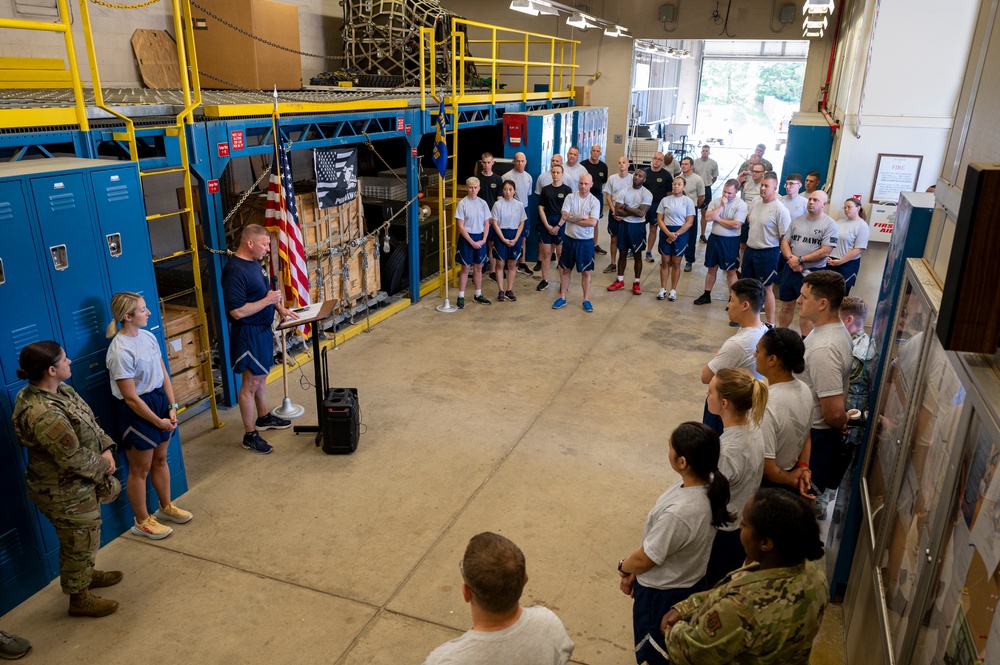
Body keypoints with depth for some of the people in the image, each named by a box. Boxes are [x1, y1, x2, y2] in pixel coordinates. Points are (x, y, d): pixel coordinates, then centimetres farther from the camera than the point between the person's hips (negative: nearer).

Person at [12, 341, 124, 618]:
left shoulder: (58, 390, -4)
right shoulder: (42, 415, -35)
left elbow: (89, 422, 7)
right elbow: (74, 459, -29)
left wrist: (106, 448, -6)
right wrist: (103, 466, -12)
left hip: (78, 483, 9)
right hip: (65, 493, -9)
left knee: (84, 539, 29)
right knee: (80, 542, 11)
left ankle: (87, 574, 52)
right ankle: (79, 599, 32)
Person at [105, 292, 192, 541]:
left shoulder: (148, 336, -2)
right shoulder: (120, 351, -24)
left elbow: (163, 374, 4)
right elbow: (131, 398, -21)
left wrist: (172, 407, -3)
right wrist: (158, 421, -13)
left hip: (160, 400, 7)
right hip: (138, 412, -7)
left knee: (160, 459, 23)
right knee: (140, 469, 10)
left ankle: (166, 506, 42)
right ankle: (142, 521, 27)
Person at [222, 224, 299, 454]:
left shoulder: (253, 262, 6)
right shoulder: (235, 271, -25)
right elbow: (237, 311, -29)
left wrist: (280, 307, 7)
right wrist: (268, 300, -22)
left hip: (262, 329, 10)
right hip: (248, 333, -10)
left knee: (261, 376, 23)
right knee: (250, 383, -1)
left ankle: (263, 417, 40)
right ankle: (250, 435, 10)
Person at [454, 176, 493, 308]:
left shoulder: (483, 203, 3)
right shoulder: (462, 204, -9)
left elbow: (486, 223, 6)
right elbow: (460, 226, -11)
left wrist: (483, 240, -7)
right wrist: (472, 242, -14)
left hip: (480, 239, 4)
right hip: (466, 238, -4)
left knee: (478, 268, 12)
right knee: (465, 268, 1)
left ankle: (478, 295, 24)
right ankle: (461, 297, 9)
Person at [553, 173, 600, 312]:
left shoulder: (594, 201, -7)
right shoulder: (570, 197, -2)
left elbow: (593, 222, -19)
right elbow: (565, 216, -14)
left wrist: (573, 219, -14)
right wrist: (582, 216, -14)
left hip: (586, 241, -2)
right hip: (569, 239, 2)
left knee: (586, 272, 7)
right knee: (565, 269, 11)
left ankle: (586, 300, 18)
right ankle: (562, 298, 23)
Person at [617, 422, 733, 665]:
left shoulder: (679, 513, -41)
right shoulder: (708, 485, -15)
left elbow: (645, 559, -23)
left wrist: (624, 567, -1)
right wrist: (634, 572, 5)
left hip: (663, 594, -7)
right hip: (691, 582, 7)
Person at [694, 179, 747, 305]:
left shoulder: (741, 205, -12)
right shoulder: (716, 201, 1)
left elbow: (736, 225, -21)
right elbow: (708, 217, -12)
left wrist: (718, 219, -11)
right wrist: (722, 206, -15)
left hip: (730, 241, -4)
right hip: (714, 238, 4)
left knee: (731, 271, 5)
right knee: (711, 268, 14)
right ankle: (706, 295, 26)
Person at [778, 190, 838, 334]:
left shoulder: (829, 224, -8)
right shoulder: (797, 221, 8)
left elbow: (825, 252, -15)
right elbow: (785, 242, 7)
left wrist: (800, 260, -15)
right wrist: (791, 258, -13)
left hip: (812, 273, -5)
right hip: (790, 269, 5)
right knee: (786, 306, 15)